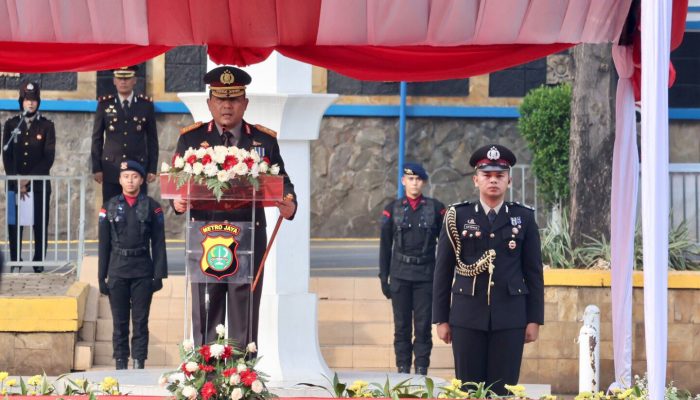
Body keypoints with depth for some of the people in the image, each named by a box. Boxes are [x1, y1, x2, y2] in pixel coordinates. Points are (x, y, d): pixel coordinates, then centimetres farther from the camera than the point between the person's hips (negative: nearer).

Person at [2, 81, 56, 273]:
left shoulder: (46, 126, 3)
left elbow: (49, 157, -2)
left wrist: (29, 179, -10)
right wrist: (17, 182, -6)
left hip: (40, 184, -1)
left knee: (40, 225, -2)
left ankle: (39, 262, 5)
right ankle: (15, 263, 3)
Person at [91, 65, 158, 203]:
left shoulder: (146, 105, 6)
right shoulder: (104, 105, 6)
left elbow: (152, 140, 8)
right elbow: (97, 138, 7)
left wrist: (152, 169, 2)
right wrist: (96, 168, 1)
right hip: (111, 171, 0)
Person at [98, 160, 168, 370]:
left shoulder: (152, 207, 4)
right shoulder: (110, 207, 7)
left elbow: (158, 243, 3)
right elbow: (103, 244, 7)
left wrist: (159, 275, -4)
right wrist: (102, 276, 3)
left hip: (142, 273, -1)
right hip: (117, 272, 1)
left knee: (141, 321, 0)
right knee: (120, 321, 4)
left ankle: (139, 364, 3)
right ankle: (121, 364, 9)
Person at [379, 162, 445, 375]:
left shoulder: (436, 208, 4)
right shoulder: (393, 209, 6)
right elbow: (385, 246, 8)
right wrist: (384, 277, 4)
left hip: (426, 276, -1)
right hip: (400, 275, 1)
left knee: (423, 325, -3)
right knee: (402, 326, 3)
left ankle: (421, 370, 1)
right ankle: (403, 370, 8)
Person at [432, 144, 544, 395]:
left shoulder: (524, 218, 6)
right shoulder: (458, 217, 5)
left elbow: (534, 271, 7)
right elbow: (443, 270, 5)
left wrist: (535, 319, 3)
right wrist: (441, 319, 2)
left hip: (510, 318, 0)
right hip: (468, 317, 0)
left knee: (504, 390, -1)